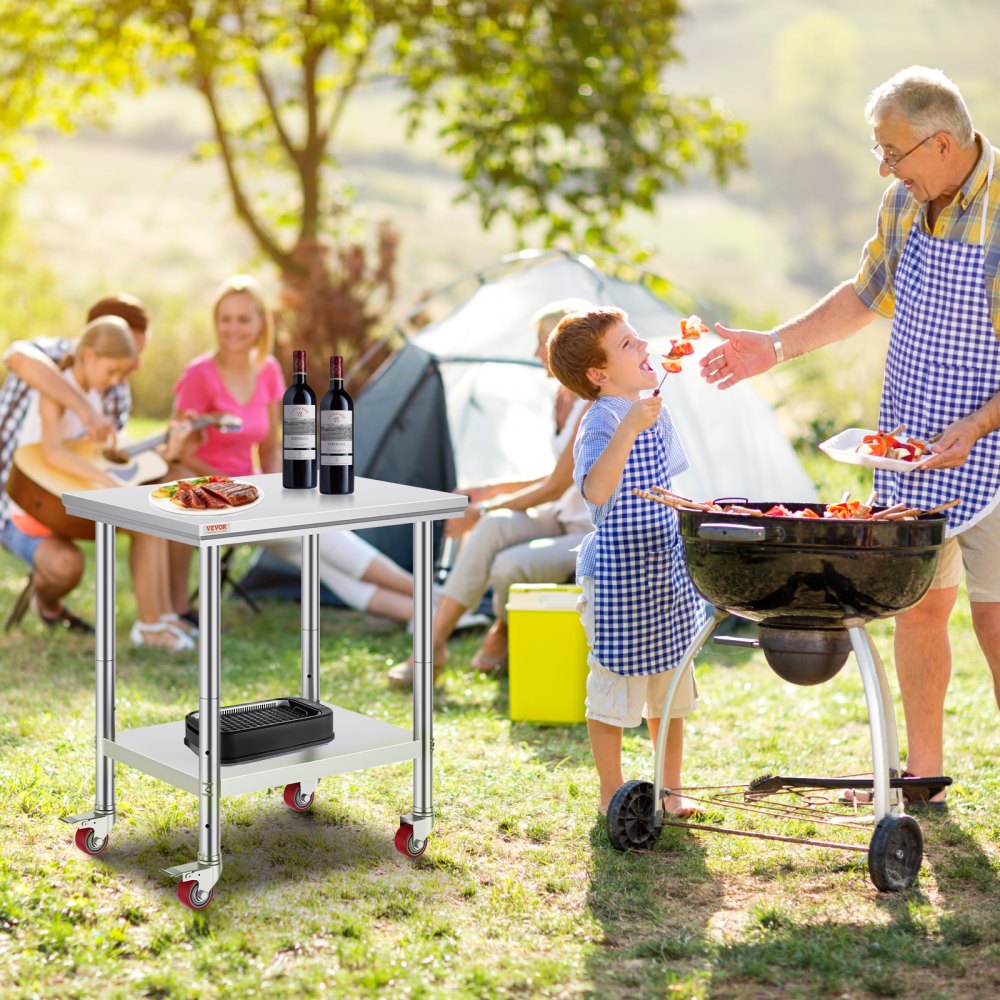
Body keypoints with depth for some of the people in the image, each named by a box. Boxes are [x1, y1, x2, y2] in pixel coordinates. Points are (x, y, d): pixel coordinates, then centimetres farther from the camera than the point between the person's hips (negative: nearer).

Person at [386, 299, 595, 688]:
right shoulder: (565, 397, 10)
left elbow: (555, 488, -19)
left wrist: (484, 510, -13)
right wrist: (493, 492, 13)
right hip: (567, 522, 8)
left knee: (510, 565, -29)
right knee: (494, 528, -20)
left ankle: (503, 635, 7)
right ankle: (433, 645, -18)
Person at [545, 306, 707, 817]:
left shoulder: (654, 411, 6)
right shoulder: (602, 422, -19)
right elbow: (596, 490, -38)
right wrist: (628, 428, -45)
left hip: (665, 571, 8)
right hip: (618, 572, -8)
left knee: (671, 687, 16)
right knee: (614, 687, 4)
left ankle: (670, 789, 29)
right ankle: (612, 794, 18)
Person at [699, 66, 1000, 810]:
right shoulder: (905, 202, 4)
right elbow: (866, 298, 19)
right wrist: (774, 346, 12)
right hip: (910, 442, 6)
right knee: (917, 604, 11)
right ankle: (922, 776, 22)